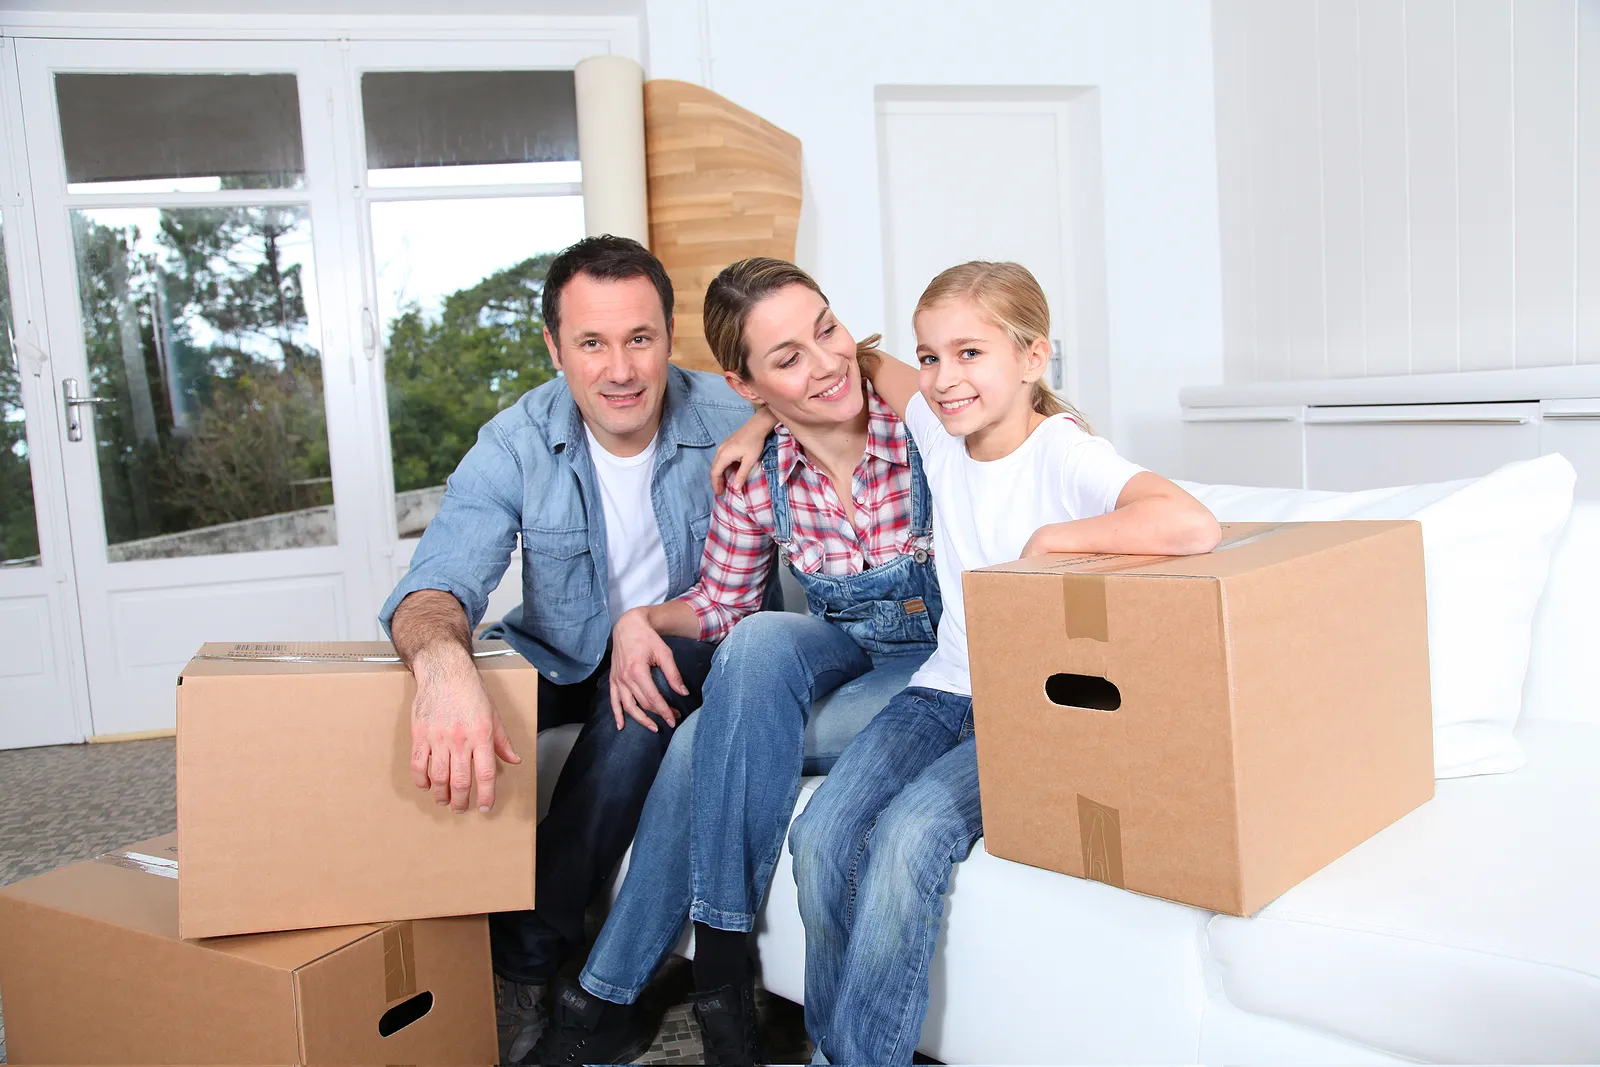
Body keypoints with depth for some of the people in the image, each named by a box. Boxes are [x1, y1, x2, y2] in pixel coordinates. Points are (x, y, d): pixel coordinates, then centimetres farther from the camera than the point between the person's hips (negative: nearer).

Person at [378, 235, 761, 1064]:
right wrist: (443, 661, -53)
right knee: (440, 707, -25)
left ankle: (521, 963, -21)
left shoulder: (729, 422, -17)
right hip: (561, 655, 1)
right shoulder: (518, 444, -16)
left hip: (681, 656, -1)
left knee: (652, 681, -33)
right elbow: (440, 578, -29)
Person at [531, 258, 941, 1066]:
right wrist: (643, 619, -11)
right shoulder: (755, 477, -7)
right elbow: (719, 603, 6)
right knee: (761, 641, -31)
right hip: (845, 656, 3)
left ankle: (604, 999, -6)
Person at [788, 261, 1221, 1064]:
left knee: (909, 833, -28)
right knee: (818, 837, -14)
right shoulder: (940, 432, 3)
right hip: (946, 688, 6)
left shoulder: (1063, 454, -16)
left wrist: (1050, 540, -23)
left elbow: (1192, 526, -35)